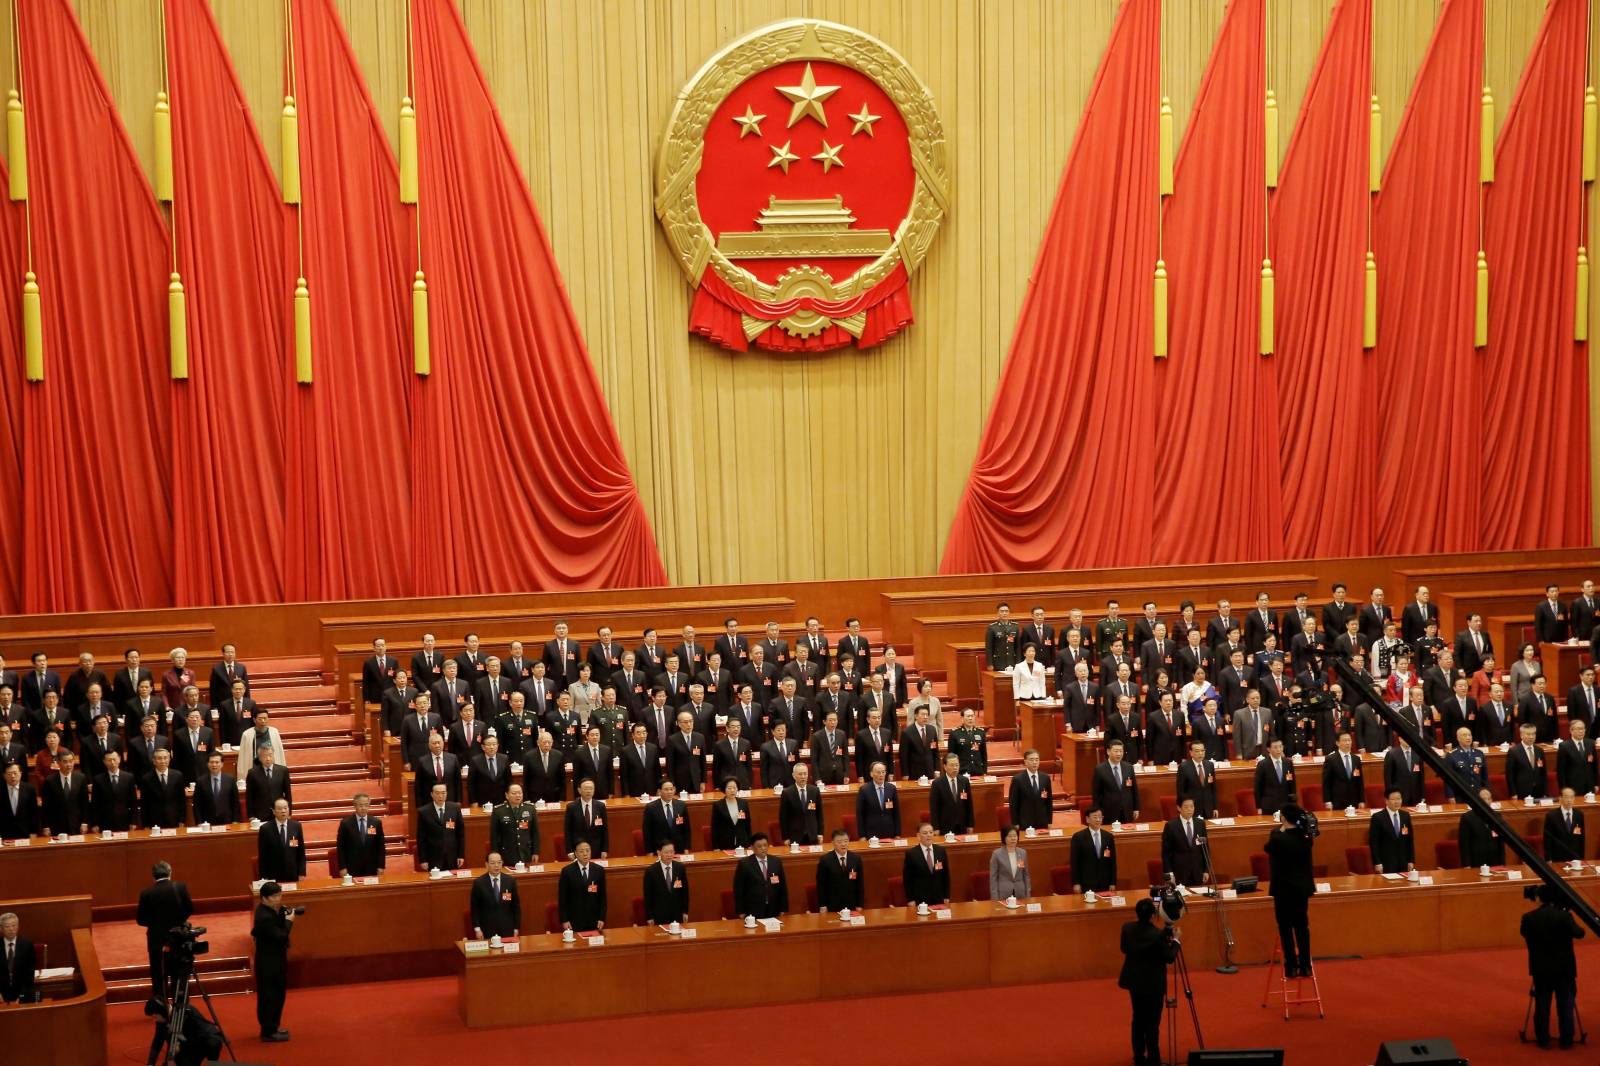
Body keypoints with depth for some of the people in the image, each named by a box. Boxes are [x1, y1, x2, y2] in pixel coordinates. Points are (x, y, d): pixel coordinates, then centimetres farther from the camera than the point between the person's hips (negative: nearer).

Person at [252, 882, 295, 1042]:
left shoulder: (268, 910, 4)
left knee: (276, 994, 19)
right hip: (269, 962, -10)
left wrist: (283, 914, -5)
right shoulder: (265, 917, -26)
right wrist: (289, 921, -14)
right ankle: (269, 1032, 8)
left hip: (273, 959, 10)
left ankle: (271, 1027, 30)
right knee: (270, 996, 0)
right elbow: (281, 936, -26)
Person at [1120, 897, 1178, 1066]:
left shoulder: (1127, 928, -9)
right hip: (1153, 984, -6)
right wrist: (1175, 940, 3)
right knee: (1152, 1022, 4)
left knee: (1138, 1019, 18)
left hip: (1134, 980, 6)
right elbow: (1169, 957, -13)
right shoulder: (1158, 935, -25)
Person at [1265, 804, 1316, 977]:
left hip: (1284, 889, -5)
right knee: (1302, 925, 12)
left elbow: (1268, 848, 1)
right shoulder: (1306, 837, -4)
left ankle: (1292, 967, 5)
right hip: (1303, 887, 5)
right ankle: (1305, 966, 15)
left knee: (1285, 927, 5)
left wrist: (1280, 830, 11)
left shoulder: (1279, 838, -20)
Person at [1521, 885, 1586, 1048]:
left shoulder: (1528, 918, -7)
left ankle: (1543, 1040, 12)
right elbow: (1579, 934, -7)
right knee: (1566, 1004, 8)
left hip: (1541, 968, 2)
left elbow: (1525, 935, 8)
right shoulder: (1564, 916, -15)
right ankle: (1566, 1040, 9)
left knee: (1542, 1005, 10)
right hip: (1564, 968, -2)